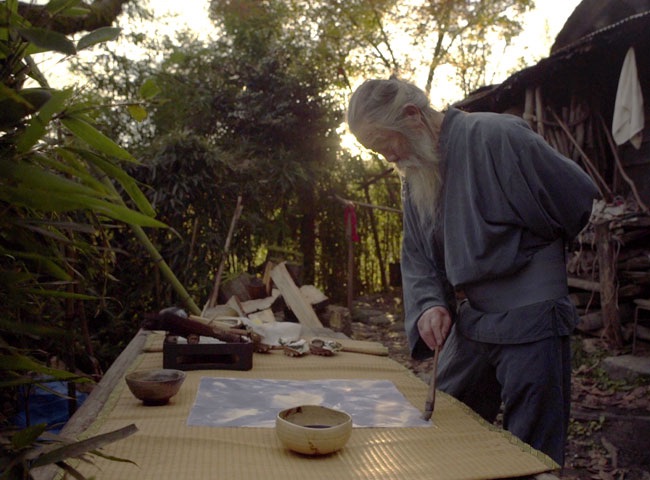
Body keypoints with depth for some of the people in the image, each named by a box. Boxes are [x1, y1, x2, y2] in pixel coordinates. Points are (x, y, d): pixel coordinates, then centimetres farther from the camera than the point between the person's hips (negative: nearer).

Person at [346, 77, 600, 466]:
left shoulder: (495, 136, -16)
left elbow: (578, 194, -9)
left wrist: (520, 249, 5)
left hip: (529, 320, -7)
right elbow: (416, 257, 9)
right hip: (470, 322, 7)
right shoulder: (414, 177, 8)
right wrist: (429, 303, -11)